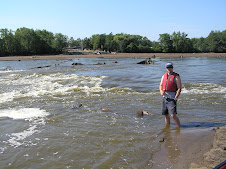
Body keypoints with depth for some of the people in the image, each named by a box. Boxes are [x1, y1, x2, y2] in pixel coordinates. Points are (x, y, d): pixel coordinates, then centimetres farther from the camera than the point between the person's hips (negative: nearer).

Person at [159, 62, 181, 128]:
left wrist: (175, 98, -16)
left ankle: (179, 128, -2)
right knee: (166, 115, 12)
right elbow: (161, 85, 18)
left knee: (173, 115, -14)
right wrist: (161, 91, -4)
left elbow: (179, 89, -9)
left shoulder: (176, 77, -5)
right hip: (164, 97, 6)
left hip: (171, 98, -6)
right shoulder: (164, 76, 13)